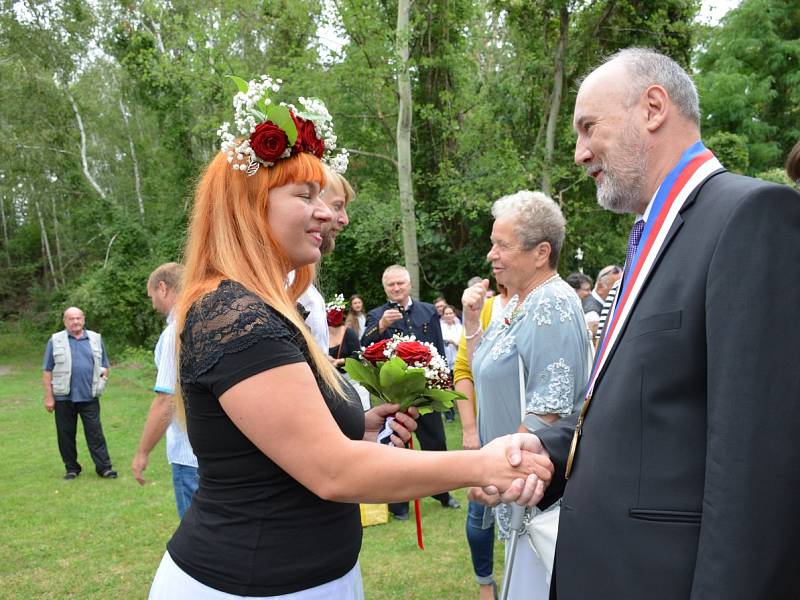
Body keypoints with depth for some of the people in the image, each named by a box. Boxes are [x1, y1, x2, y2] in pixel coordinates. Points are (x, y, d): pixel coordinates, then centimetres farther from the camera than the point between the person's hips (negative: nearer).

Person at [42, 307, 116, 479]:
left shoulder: (96, 339, 9)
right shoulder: (55, 341, 2)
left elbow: (104, 366, 18)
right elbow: (47, 371, 1)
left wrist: (102, 380, 2)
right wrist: (48, 397, -3)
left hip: (90, 397, 1)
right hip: (64, 398, 0)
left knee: (95, 433, 0)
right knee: (66, 434, 7)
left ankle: (104, 467, 4)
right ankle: (71, 468, 20)